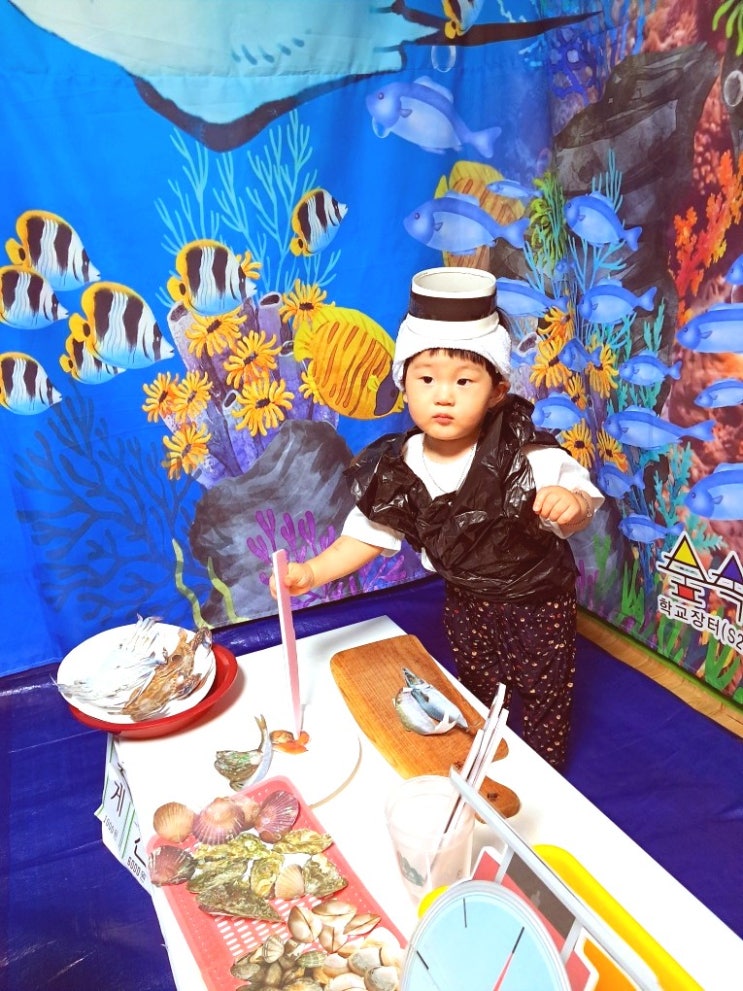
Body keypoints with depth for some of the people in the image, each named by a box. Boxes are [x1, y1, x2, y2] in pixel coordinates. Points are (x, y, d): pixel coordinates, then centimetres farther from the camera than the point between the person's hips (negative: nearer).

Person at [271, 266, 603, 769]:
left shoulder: (529, 456, -28)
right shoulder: (397, 469, -18)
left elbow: (577, 506, -19)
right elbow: (369, 534, -9)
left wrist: (570, 503, -44)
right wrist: (313, 571, -22)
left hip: (538, 599, -3)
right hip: (466, 600, 4)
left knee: (544, 695, 17)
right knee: (478, 694, 27)